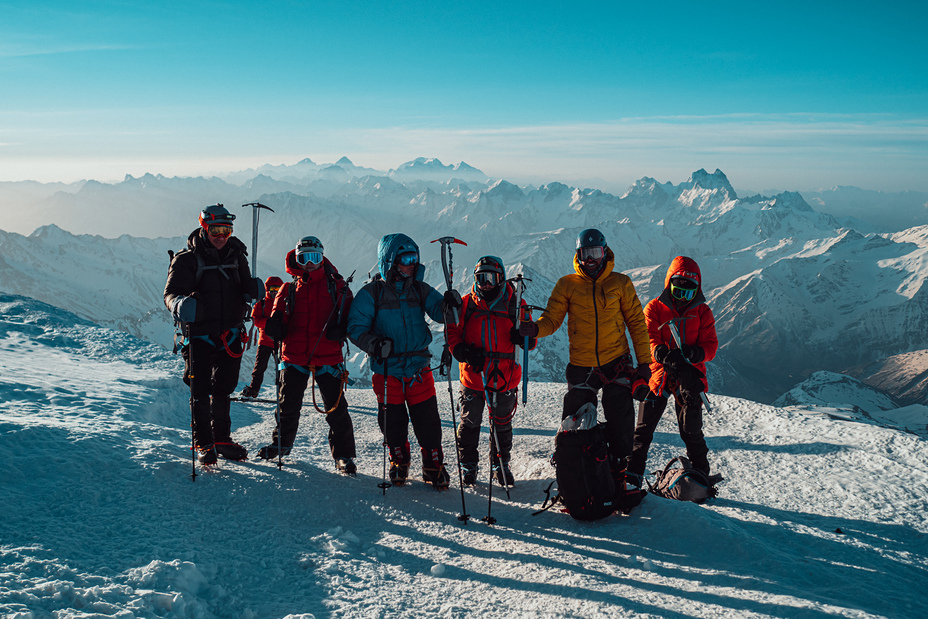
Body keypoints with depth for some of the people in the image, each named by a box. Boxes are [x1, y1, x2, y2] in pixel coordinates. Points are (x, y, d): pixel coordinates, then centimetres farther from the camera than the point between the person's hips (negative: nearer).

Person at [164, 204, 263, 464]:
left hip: (231, 335, 4)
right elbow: (171, 293, -13)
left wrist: (253, 288, -11)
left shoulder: (236, 256, 7)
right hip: (200, 335, -4)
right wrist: (179, 304, -36)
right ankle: (203, 444, 11)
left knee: (223, 390, 14)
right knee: (201, 392, -1)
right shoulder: (187, 260, -7)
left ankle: (222, 439, 27)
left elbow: (244, 288, 13)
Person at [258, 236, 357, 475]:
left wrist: (340, 329, -14)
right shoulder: (289, 289, 11)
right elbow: (278, 313, 10)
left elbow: (350, 316, 7)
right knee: (288, 406, 11)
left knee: (336, 408, -3)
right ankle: (282, 442, 35)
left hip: (328, 357, -2)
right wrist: (274, 325, -14)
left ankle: (343, 455, 9)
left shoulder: (337, 287, 6)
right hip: (294, 357, 2)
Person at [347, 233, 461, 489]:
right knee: (393, 422, 9)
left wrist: (449, 304, -25)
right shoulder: (371, 293, -3)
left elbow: (439, 313, -2)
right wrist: (374, 344, -22)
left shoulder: (420, 290, 6)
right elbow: (356, 327, -4)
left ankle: (434, 467, 16)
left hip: (419, 367, 2)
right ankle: (399, 463, 32)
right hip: (387, 370, -2)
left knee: (428, 420, 0)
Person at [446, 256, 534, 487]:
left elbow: (531, 341, 7)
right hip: (473, 375, 0)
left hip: (505, 378, 0)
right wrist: (464, 352, -16)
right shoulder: (466, 304, 1)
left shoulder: (515, 304, 1)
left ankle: (501, 465, 31)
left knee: (502, 425, 13)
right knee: (469, 423, 8)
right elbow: (453, 333, 4)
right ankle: (468, 466, 26)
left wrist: (524, 337, -18)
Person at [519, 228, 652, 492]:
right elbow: (551, 320, -1)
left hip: (616, 364, 0)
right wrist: (535, 328, -24)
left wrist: (644, 361, 2)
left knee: (621, 425, 0)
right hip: (581, 367, 0)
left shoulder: (620, 283, 3)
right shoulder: (567, 285, 3)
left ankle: (618, 476, 16)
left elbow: (636, 322, 7)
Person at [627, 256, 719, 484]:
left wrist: (695, 353, -22)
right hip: (658, 372, 0)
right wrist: (661, 353, -30)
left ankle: (700, 475, 20)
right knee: (644, 428, -1)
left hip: (689, 377, 1)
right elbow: (649, 339, -8)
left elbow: (711, 345, 2)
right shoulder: (655, 308, 4)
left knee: (691, 431, 3)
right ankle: (633, 472, 9)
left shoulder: (702, 312, 8)